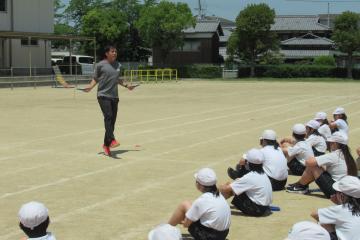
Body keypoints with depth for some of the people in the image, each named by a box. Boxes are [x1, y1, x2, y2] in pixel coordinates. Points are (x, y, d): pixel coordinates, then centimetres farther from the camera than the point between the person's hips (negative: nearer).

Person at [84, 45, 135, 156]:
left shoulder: (118, 65, 13)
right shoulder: (100, 65, -3)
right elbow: (95, 78, 4)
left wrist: (126, 85, 31)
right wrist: (90, 86, -13)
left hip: (114, 96, 6)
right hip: (103, 96, -6)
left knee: (112, 121, 5)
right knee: (108, 116, -22)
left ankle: (106, 145, 14)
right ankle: (111, 140, -29)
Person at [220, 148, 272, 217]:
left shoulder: (250, 177, -19)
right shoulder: (263, 174, 5)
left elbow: (226, 189, -16)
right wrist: (239, 181, 12)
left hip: (257, 210, -9)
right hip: (265, 208, 9)